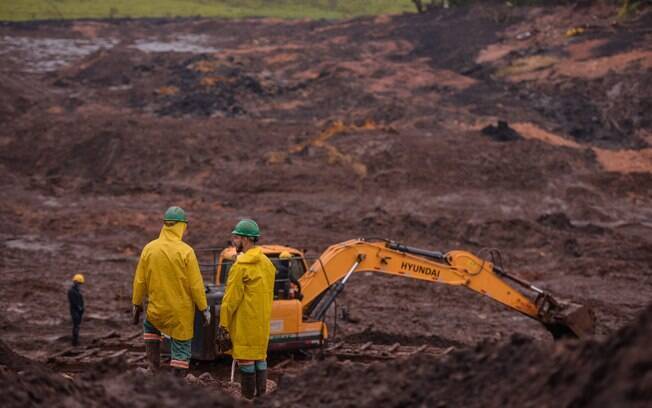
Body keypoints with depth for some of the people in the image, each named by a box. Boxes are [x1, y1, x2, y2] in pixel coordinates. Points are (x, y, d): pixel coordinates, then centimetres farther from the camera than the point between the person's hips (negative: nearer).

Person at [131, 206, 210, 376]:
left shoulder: (149, 249, -4)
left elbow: (139, 281, 3)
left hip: (157, 308, 3)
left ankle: (154, 364, 21)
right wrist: (204, 309, -2)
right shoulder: (186, 251, -14)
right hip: (181, 311, -3)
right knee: (181, 348, 7)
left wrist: (136, 304, 16)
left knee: (149, 326, 33)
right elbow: (196, 284, -12)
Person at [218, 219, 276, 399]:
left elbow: (231, 298, -15)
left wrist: (223, 323, -9)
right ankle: (262, 395, 16)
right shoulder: (267, 263, 10)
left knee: (246, 358, -2)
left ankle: (248, 397, 1)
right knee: (260, 355, 13)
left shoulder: (241, 266, -16)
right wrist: (263, 315, 19)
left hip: (244, 321, -8)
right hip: (263, 321, 8)